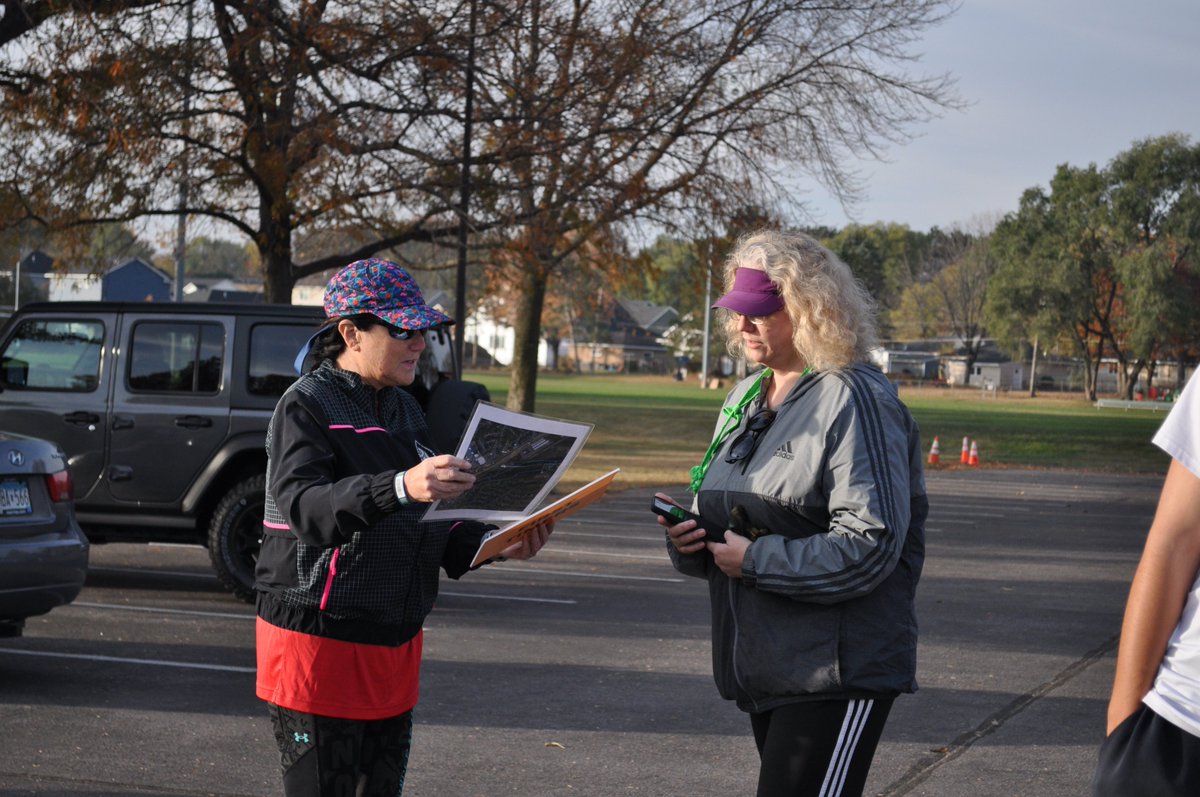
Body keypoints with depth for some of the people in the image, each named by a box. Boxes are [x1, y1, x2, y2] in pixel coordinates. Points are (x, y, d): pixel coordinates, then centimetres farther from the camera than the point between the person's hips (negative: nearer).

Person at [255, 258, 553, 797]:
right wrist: (399, 488, -42)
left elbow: (427, 525, 16)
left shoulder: (404, 409, 14)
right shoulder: (306, 406, -9)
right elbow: (306, 508, -27)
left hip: (394, 646, 7)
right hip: (319, 641, -7)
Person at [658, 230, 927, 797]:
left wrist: (756, 560, -19)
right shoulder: (745, 399, 14)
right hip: (763, 665, 9)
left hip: (837, 670, -9)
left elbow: (869, 544, -20)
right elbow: (721, 514, 23)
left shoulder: (857, 400, -13)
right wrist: (689, 541, 0)